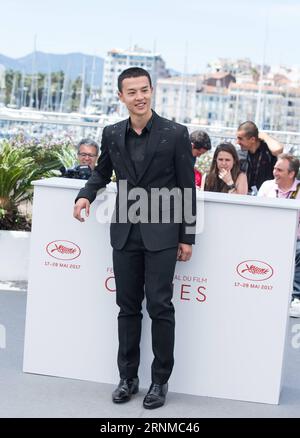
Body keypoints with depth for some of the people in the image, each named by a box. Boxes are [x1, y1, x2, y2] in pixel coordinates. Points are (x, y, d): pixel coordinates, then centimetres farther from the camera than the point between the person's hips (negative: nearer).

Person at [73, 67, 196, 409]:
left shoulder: (175, 134, -5)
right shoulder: (112, 134, 6)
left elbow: (187, 188, -2)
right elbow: (102, 172, 21)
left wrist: (187, 237, -3)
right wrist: (86, 195, -1)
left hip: (161, 234, -3)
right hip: (125, 233, 4)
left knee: (159, 307, -2)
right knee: (128, 307, 10)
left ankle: (160, 380, 11)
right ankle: (128, 377, 20)